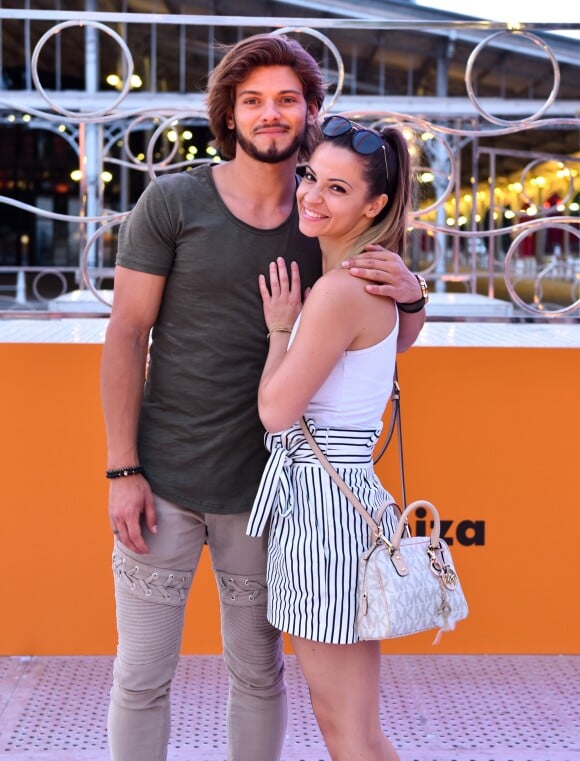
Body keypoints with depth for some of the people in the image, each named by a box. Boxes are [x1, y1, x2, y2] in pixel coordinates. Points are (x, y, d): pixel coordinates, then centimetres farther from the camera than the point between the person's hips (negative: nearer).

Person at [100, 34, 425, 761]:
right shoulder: (171, 201, -6)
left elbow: (390, 341, 9)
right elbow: (125, 335, -7)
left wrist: (411, 293, -15)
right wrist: (122, 470, -12)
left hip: (261, 487, 3)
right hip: (162, 481, -2)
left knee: (259, 671, 13)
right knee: (142, 675, 6)